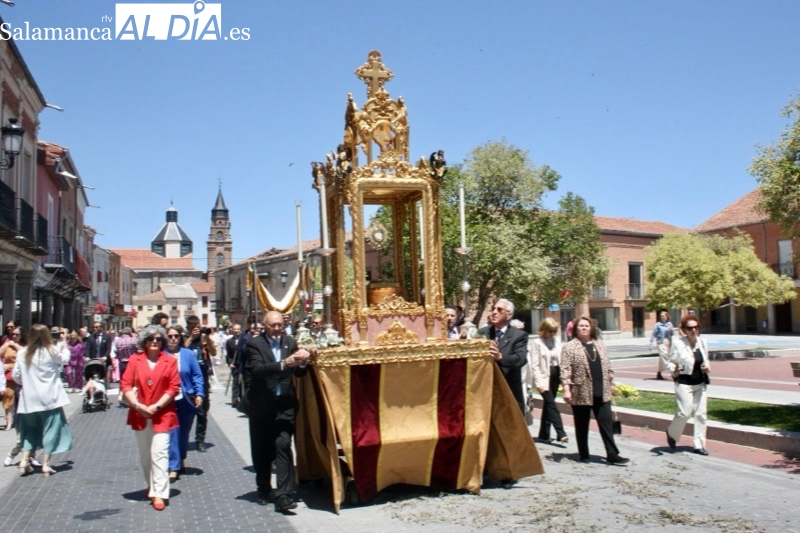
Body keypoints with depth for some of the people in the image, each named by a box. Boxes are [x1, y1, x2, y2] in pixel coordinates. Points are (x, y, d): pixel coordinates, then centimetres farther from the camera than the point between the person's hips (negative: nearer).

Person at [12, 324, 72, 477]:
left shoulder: (23, 353, -1)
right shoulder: (51, 352, -9)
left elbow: (16, 376, 4)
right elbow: (64, 359, 12)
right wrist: (65, 348, 33)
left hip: (29, 398, 3)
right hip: (48, 397, -3)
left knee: (30, 430, 18)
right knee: (50, 429, 6)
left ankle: (24, 461, 12)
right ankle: (45, 464, 5)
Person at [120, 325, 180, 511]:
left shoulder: (170, 361, -2)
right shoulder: (135, 360, 3)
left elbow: (174, 387, -5)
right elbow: (125, 385, -1)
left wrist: (156, 406, -13)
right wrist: (137, 405, -13)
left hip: (162, 415, -3)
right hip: (139, 415, 3)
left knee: (159, 453, -9)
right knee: (145, 454, 15)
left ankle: (159, 493, -7)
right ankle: (152, 486, 32)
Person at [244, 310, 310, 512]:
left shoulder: (290, 342, 3)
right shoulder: (254, 344, -7)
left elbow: (299, 373, 5)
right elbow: (258, 369, -23)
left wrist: (301, 362, -18)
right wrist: (284, 364, -35)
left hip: (284, 403, 1)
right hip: (261, 404, -1)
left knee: (283, 446, -9)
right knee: (261, 449, 11)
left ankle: (283, 495, -7)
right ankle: (264, 490, 30)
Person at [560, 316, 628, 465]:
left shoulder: (599, 344, 11)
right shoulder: (569, 347, -6)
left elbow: (607, 366, 17)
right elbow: (565, 370, -11)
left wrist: (611, 383, 15)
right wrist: (566, 389, -17)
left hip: (601, 392, 4)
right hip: (581, 393, -4)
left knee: (607, 422, 2)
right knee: (582, 426, 7)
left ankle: (612, 454, 6)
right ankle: (584, 455, 18)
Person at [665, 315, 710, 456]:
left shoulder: (702, 342, 4)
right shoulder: (678, 343, -13)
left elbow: (706, 360, 18)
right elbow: (671, 362, -8)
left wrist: (707, 368, -2)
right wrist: (674, 371, -28)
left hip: (700, 383, 6)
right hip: (684, 383, -6)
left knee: (700, 414, 6)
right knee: (685, 412, -10)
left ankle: (699, 445, 17)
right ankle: (671, 433, 19)